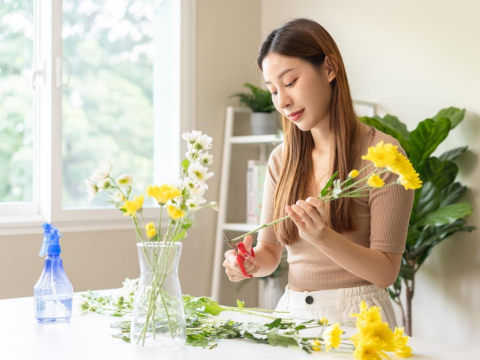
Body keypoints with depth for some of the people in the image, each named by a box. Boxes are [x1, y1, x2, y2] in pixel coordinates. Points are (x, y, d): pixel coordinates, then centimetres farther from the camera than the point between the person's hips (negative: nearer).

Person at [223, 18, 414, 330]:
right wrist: (250, 264, -7)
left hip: (355, 315, -4)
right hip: (293, 310, 4)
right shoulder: (281, 160, 10)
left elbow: (386, 272, -8)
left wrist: (322, 236, -23)